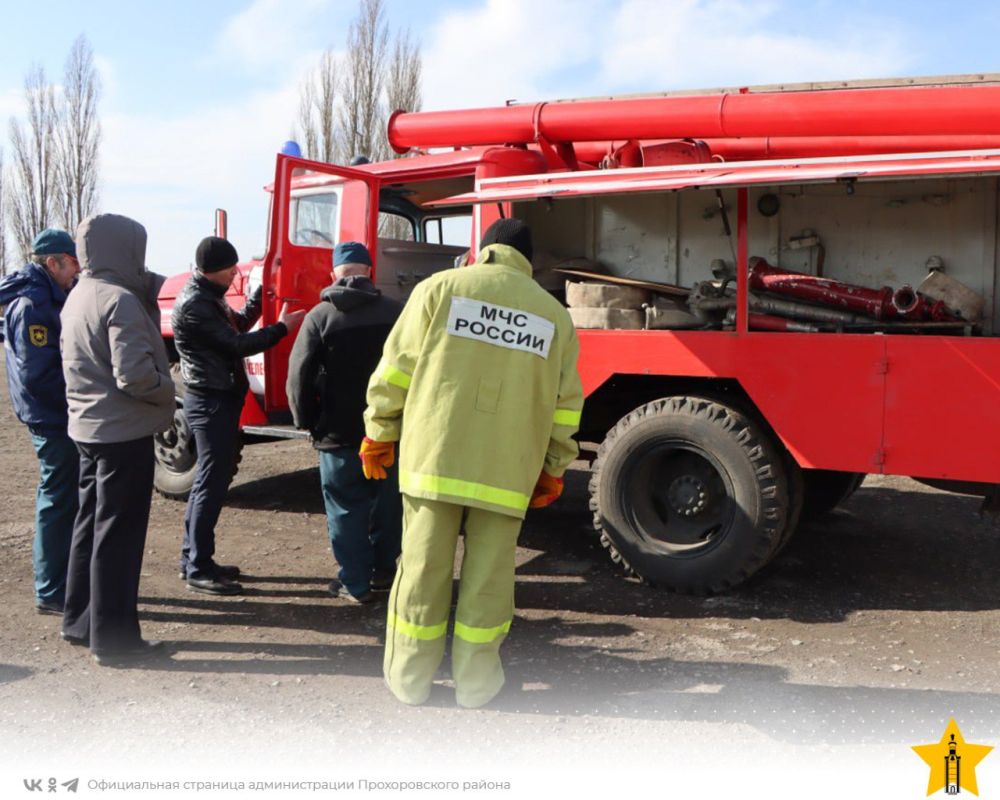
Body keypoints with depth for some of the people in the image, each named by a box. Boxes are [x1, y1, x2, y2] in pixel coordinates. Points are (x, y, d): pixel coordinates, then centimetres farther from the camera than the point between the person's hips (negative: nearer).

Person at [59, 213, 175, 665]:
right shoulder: (119, 300, -18)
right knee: (118, 535, -2)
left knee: (91, 525, 18)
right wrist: (167, 392, -7)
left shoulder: (77, 298, 11)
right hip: (124, 431, -9)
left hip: (87, 428, 9)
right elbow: (135, 374, -26)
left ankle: (80, 621, 29)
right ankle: (113, 638, 7)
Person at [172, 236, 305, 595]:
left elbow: (240, 323, 22)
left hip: (221, 397, 10)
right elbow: (239, 344, -21)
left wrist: (264, 289, 14)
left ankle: (193, 558, 24)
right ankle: (198, 569, 2)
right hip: (210, 401, -10)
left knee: (211, 479, 15)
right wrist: (283, 327, -12)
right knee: (211, 483, -6)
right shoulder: (193, 305, -20)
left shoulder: (210, 296, 11)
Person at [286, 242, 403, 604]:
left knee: (346, 507, 8)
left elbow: (300, 375, -10)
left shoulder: (320, 316, -9)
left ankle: (356, 583, 13)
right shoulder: (396, 312, -4)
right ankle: (384, 570, 28)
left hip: (339, 432, -2)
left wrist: (306, 421, 3)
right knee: (387, 501, 17)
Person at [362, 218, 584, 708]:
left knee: (424, 564, 9)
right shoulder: (554, 315, 10)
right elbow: (565, 404, 10)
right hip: (506, 469, 1)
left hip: (434, 456, 0)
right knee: (489, 572, 10)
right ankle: (475, 678, 21)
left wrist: (380, 432, 10)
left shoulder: (441, 287, 3)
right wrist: (553, 468, 19)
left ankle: (410, 675, 22)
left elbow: (398, 367, 1)